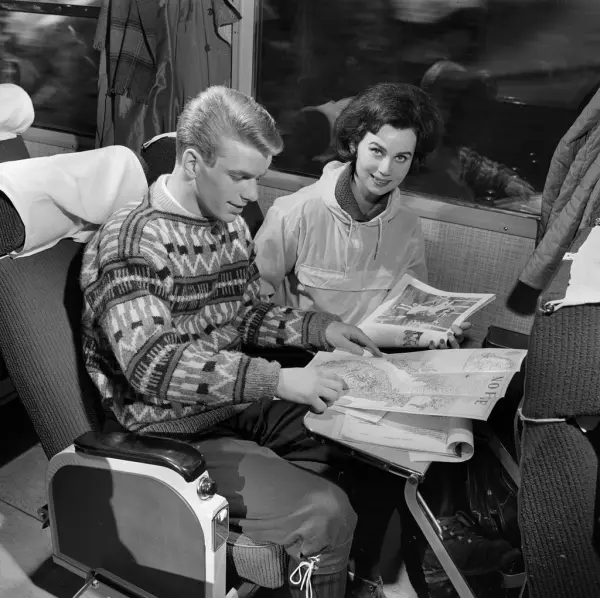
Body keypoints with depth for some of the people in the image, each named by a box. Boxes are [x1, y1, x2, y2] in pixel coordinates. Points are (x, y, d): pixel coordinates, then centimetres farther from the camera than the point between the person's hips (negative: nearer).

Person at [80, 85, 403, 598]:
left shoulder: (230, 225, 7)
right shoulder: (129, 242, -19)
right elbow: (150, 364, -30)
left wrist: (320, 329, -1)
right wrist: (276, 380, -36)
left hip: (240, 403, 8)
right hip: (175, 431, -8)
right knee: (326, 514, -22)